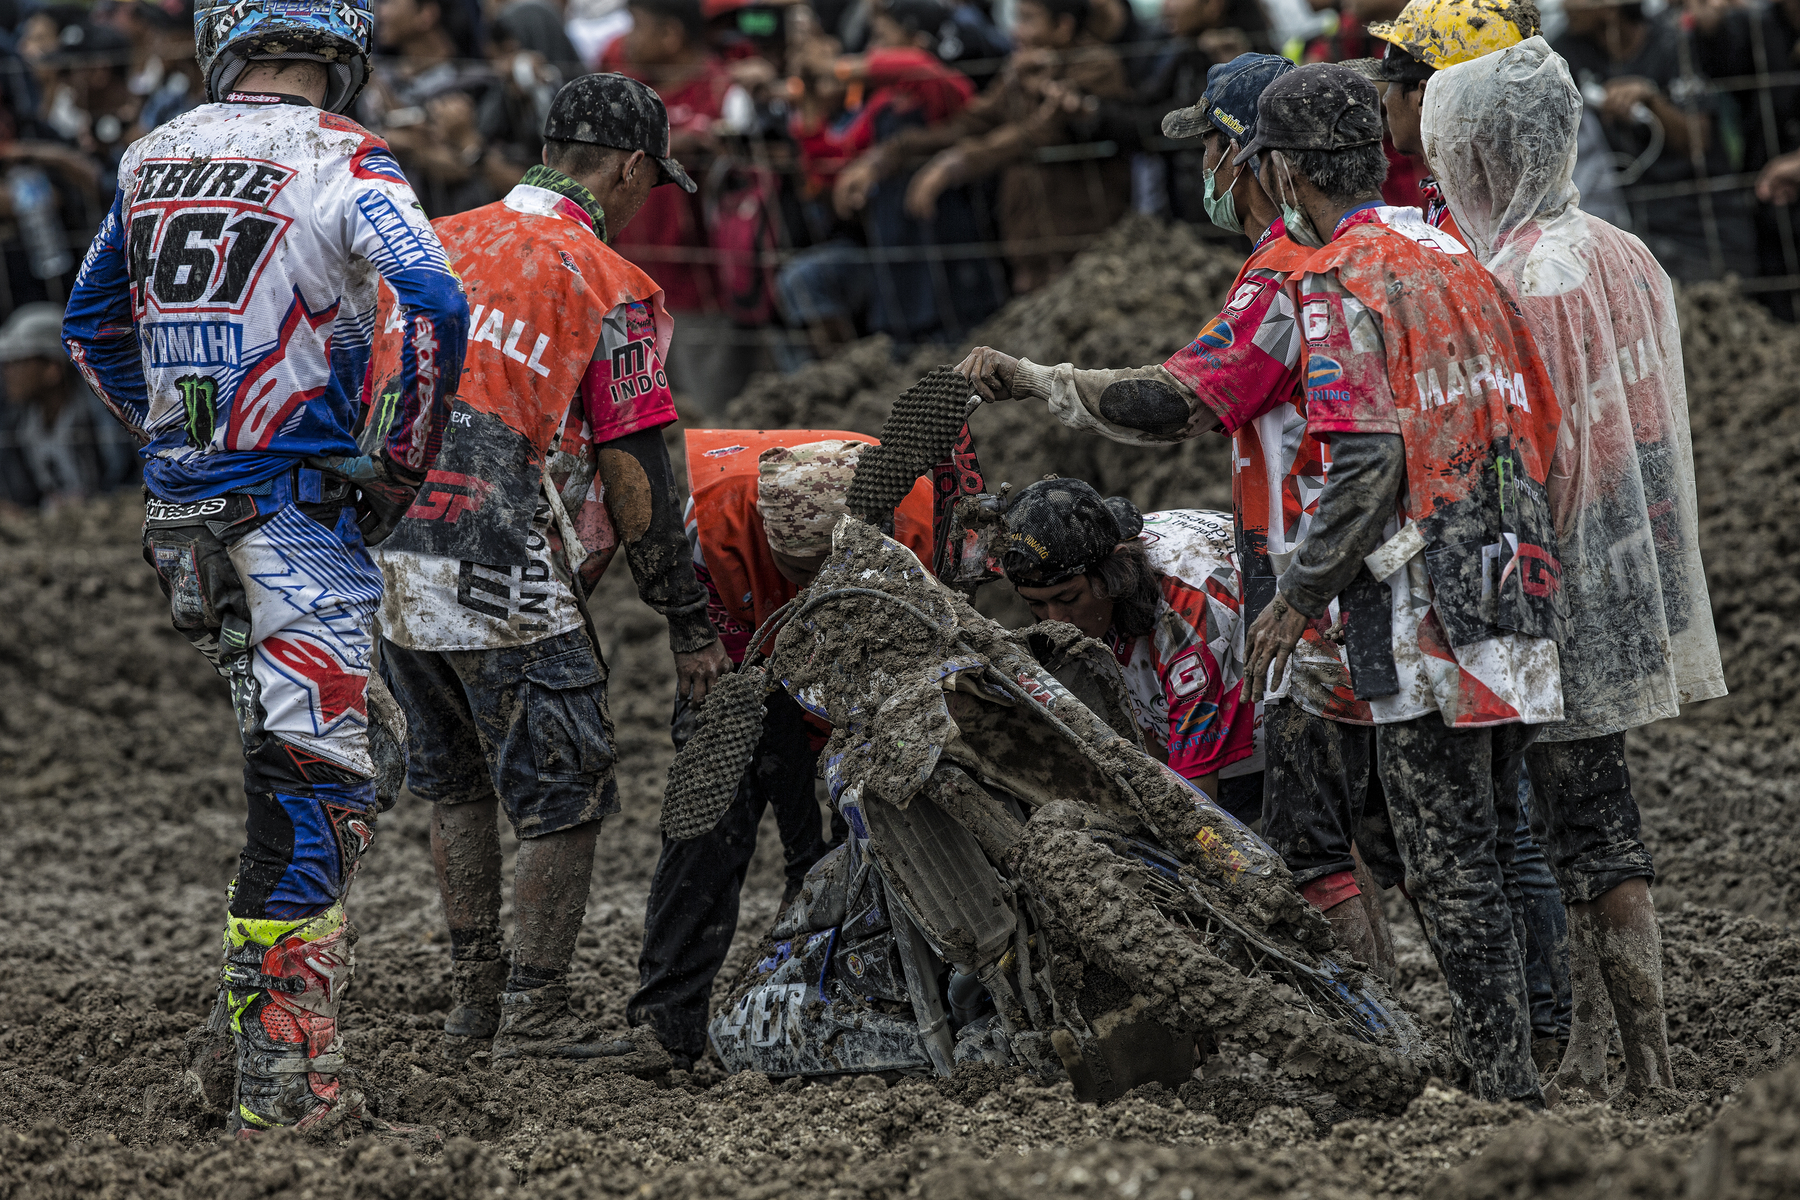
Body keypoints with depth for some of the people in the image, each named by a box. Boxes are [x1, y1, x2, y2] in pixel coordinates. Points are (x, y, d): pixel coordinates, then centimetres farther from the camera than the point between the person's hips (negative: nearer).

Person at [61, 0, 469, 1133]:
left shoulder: (153, 158, 10)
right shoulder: (342, 164, -10)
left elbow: (92, 324, 22)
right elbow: (437, 306, -23)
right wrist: (402, 463, -11)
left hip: (184, 515, 7)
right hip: (297, 508, -7)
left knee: (283, 765, 20)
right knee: (319, 785, -4)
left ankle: (243, 1030, 22)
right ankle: (280, 1071, -7)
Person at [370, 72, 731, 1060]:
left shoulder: (434, 245, 13)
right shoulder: (610, 289, -5)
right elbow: (634, 476, -6)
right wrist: (690, 627, 1)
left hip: (388, 559, 7)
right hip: (499, 579, -7)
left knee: (455, 785, 21)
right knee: (563, 794, 5)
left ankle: (471, 998, 25)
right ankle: (533, 1014, 5)